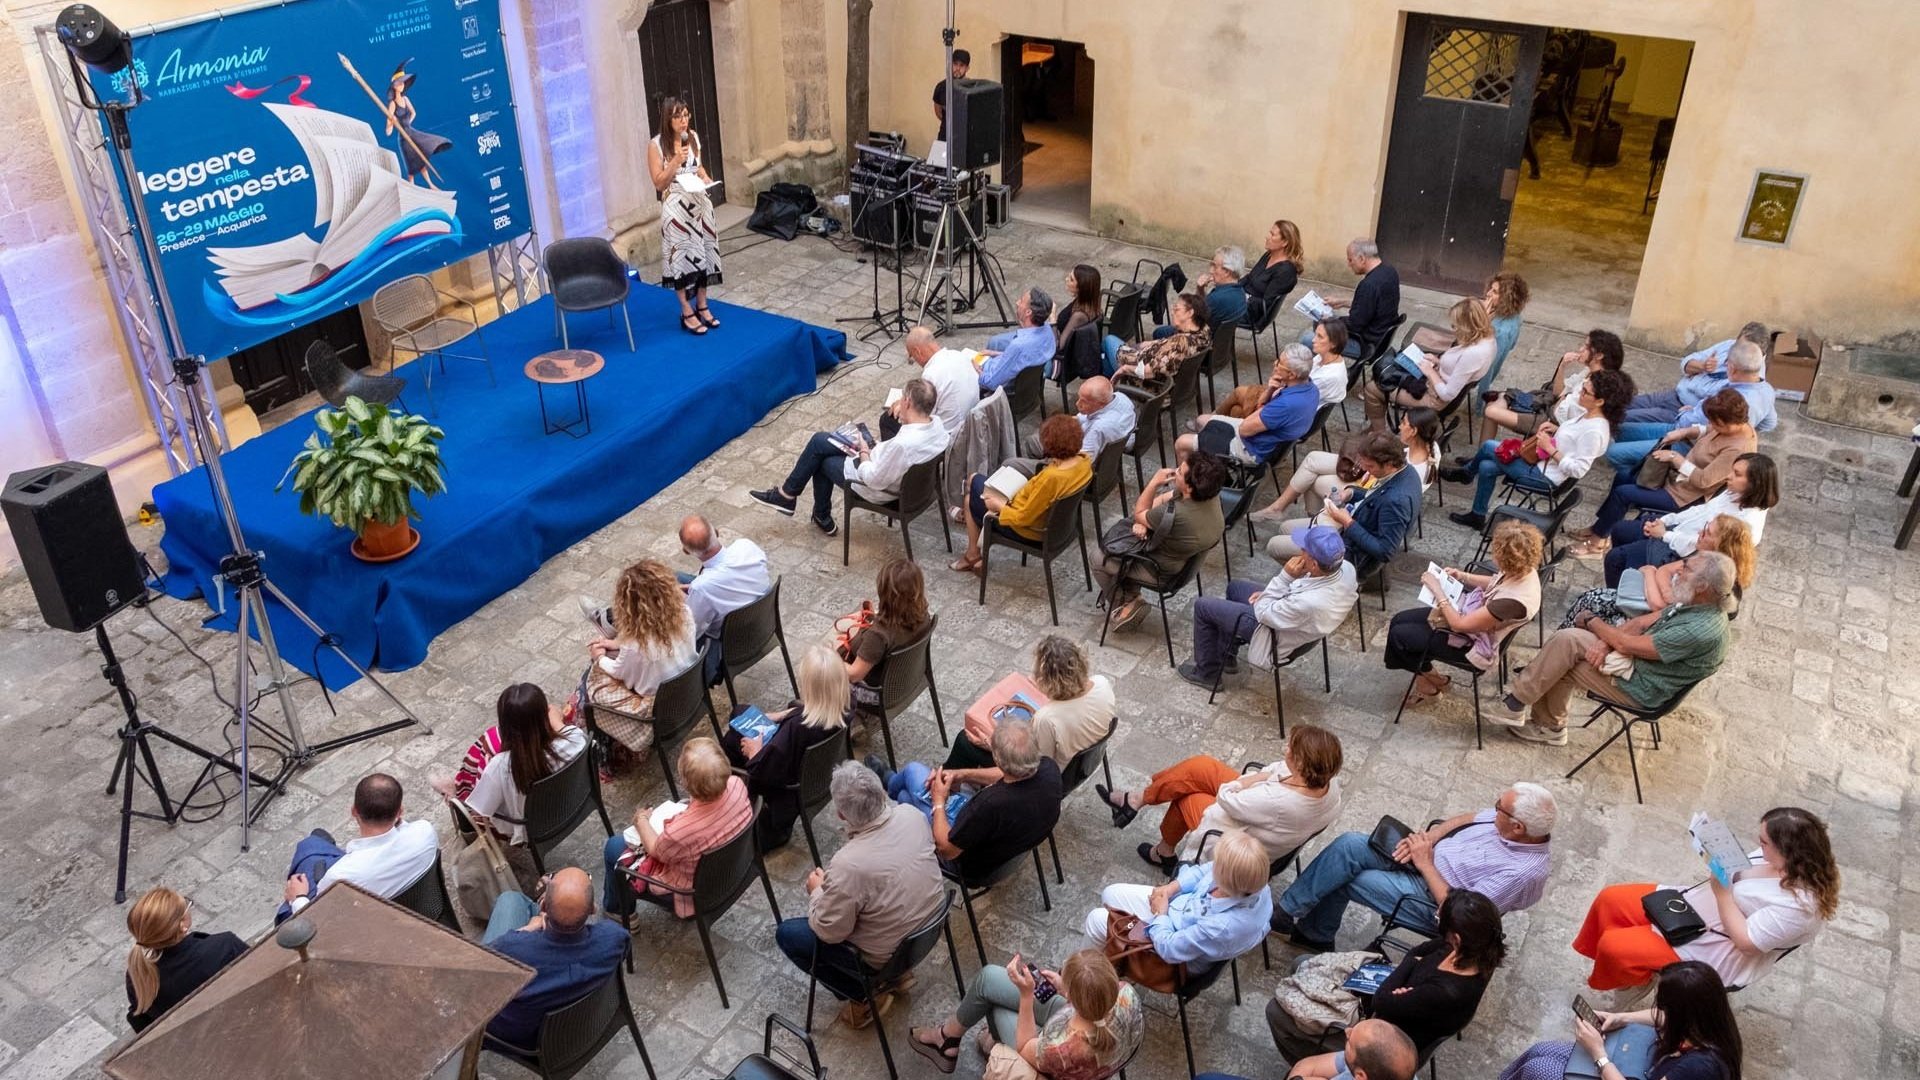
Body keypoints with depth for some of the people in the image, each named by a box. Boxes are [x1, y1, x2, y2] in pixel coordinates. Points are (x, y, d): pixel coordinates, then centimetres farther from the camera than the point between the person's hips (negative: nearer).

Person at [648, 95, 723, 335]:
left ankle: (702, 306, 25)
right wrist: (676, 160, -22)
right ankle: (687, 313, 10)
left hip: (699, 204, 6)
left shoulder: (693, 137, 4)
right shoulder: (656, 145, -13)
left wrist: (704, 177, -2)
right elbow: (658, 183, -13)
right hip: (676, 208, -6)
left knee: (703, 253, 11)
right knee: (682, 256, -1)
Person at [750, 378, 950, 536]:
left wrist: (864, 453, -12)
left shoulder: (903, 444, -40)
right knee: (820, 440, 16)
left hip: (877, 491, -8)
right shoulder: (937, 424, -15)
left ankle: (787, 495, 33)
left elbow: (873, 480, -29)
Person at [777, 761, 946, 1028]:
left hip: (887, 956, -6)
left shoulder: (848, 866, -34)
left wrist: (817, 891, -1)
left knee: (787, 934, 9)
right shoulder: (912, 815, -16)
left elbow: (829, 932, -18)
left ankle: (866, 996, 11)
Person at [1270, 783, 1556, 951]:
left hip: (1430, 896, -7)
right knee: (1349, 844, -10)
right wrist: (1427, 838, -7)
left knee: (1340, 878, -9)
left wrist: (1425, 864, -20)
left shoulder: (1522, 873, -29)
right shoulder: (1513, 818, -8)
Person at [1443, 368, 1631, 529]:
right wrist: (1556, 429, 2)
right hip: (1542, 461, 9)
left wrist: (1549, 448, -25)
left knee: (1488, 447, -2)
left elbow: (1578, 470, -29)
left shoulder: (1595, 432, -27)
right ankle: (1477, 516, 25)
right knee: (1486, 467, 7)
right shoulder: (1589, 415, 1)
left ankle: (1466, 473, 26)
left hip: (1545, 477, -9)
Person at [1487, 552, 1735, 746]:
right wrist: (1606, 642, -13)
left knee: (1566, 640, -19)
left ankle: (1515, 704, -6)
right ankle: (1549, 725, 12)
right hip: (1636, 659, 9)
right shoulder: (1696, 603, -1)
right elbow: (1641, 622, 4)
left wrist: (1591, 622, -7)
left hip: (1639, 689, -9)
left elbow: (1627, 644, -24)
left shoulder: (1701, 631, -29)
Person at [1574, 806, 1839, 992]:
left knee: (1614, 946, -16)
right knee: (1610, 900, 2)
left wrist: (1722, 891, -27)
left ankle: (1635, 979, 20)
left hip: (1713, 952, -9)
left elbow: (1746, 942, -27)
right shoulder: (1784, 859, -5)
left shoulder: (1800, 903, -30)